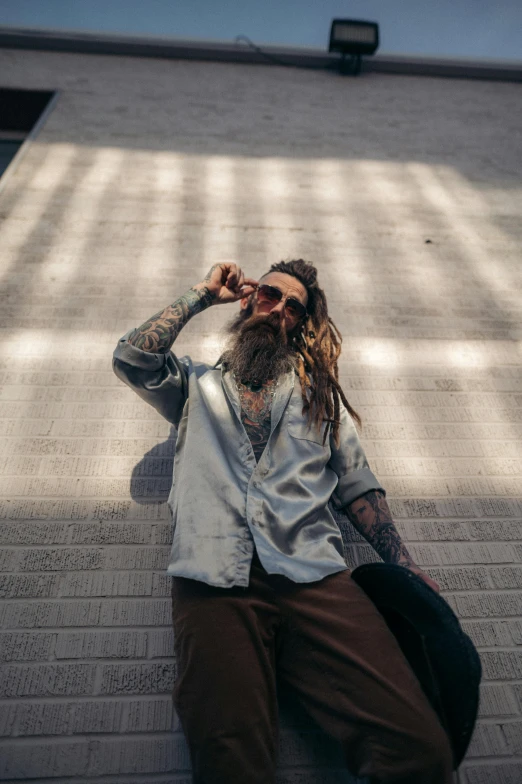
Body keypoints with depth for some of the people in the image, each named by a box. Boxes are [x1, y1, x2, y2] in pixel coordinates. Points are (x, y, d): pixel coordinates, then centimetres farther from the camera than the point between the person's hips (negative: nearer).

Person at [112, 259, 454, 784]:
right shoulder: (197, 385, 24)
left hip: (314, 576, 2)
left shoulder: (319, 392, 26)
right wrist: (203, 295, 17)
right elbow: (132, 357, 6)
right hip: (215, 582, -1)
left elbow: (357, 485, 20)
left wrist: (404, 564, 5)